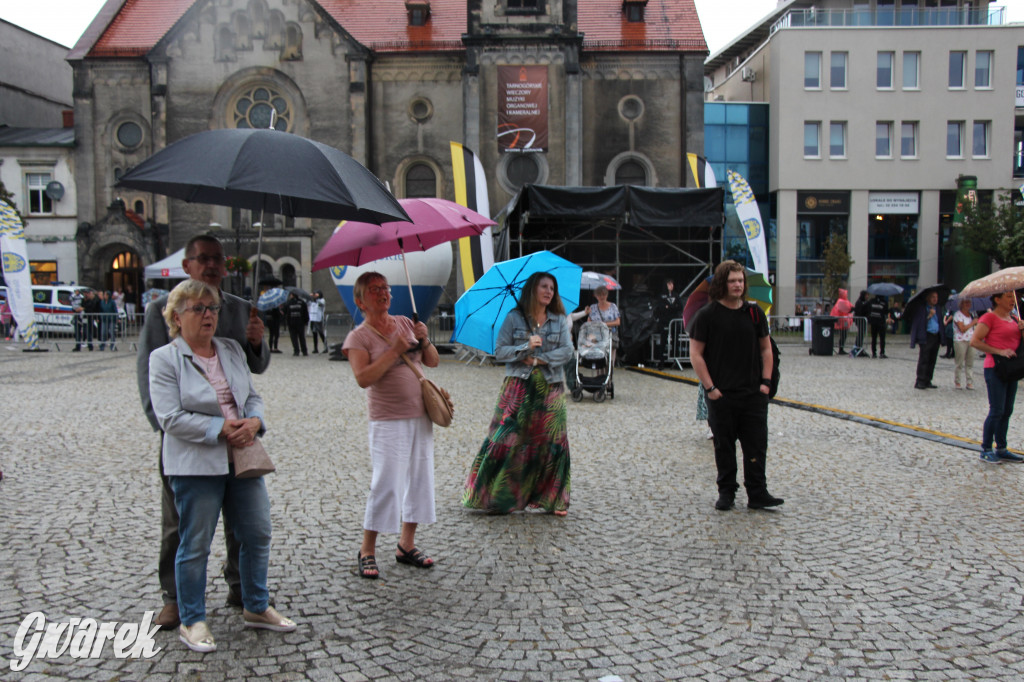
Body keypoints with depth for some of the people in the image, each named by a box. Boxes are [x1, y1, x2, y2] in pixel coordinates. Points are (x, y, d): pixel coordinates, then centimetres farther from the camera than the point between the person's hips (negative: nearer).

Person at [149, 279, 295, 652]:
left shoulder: (232, 350, 12)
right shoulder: (164, 358, -5)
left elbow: (253, 396, 14)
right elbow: (171, 417, -13)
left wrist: (253, 422, -7)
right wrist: (222, 429, -17)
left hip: (242, 458, 6)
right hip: (195, 465, -6)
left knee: (258, 535, 11)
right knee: (195, 546, 5)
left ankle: (256, 608, 30)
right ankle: (191, 622, 22)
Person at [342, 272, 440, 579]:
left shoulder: (405, 323, 10)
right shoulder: (358, 337, -6)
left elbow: (433, 362, 11)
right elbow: (363, 378, -20)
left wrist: (425, 341, -8)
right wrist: (395, 350, -21)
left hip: (421, 416, 6)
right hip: (388, 422, -6)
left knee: (420, 479, 9)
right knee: (386, 484, -7)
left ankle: (406, 545, 23)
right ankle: (367, 551, 10)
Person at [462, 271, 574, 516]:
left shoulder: (560, 320, 8)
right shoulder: (513, 318, 2)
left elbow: (567, 351, -2)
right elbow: (499, 351, -2)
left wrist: (538, 359, -12)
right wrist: (525, 347, -17)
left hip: (550, 388, 2)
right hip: (518, 386, -2)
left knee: (551, 442, 2)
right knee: (506, 440, -5)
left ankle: (553, 500, 15)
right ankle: (492, 497, 8)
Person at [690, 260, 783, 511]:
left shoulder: (754, 312, 6)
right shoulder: (707, 315, -5)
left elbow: (766, 349, 13)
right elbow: (696, 354, -5)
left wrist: (766, 381, 3)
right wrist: (710, 387, -10)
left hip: (754, 394, 3)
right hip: (721, 395, -3)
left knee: (757, 444, 3)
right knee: (724, 446, 7)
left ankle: (758, 494, 12)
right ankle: (726, 492, 20)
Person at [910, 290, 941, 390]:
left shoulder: (937, 308, 16)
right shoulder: (921, 308, -5)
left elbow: (940, 322, 20)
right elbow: (917, 323, -10)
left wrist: (941, 338, 15)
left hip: (936, 336, 7)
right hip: (926, 337, -7)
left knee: (932, 360, 9)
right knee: (923, 359, -8)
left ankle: (927, 381, 15)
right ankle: (920, 382, -4)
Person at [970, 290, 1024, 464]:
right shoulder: (989, 317, -9)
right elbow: (974, 341, -16)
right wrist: (999, 351, -20)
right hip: (995, 369, -8)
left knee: (1007, 411, 11)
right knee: (997, 411, -7)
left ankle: (1001, 449, 19)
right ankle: (986, 450, 2)